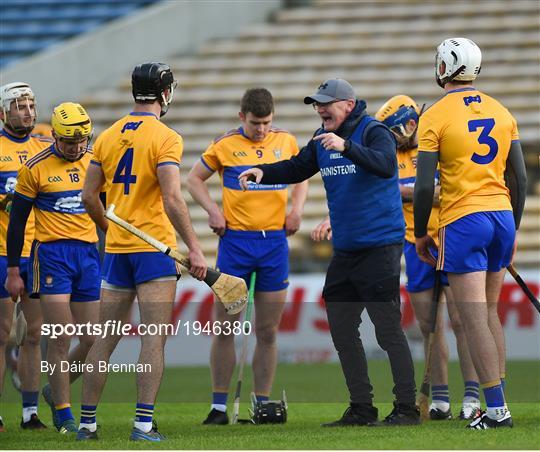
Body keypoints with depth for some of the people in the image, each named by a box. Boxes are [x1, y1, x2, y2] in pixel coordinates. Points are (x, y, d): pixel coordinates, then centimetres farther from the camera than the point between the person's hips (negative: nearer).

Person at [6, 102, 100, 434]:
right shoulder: (36, 168, -3)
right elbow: (17, 221, 2)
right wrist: (13, 270, 1)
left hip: (89, 254, 4)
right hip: (52, 254, -4)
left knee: (92, 340, 2)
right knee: (61, 338, -7)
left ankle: (56, 390, 27)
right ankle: (64, 415, 1)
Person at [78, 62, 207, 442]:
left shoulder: (108, 137, 8)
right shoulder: (165, 138, -10)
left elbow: (89, 195, 10)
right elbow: (172, 199, -19)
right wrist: (194, 249, -17)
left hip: (116, 250, 6)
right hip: (155, 248, -6)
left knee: (105, 341, 11)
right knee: (154, 340, -5)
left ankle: (87, 421, 14)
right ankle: (144, 423, -13)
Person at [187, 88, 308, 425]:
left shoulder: (286, 141, 6)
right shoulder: (225, 144, 0)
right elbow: (195, 178, 11)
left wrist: (297, 208, 6)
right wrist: (212, 209, -5)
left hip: (275, 242, 2)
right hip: (235, 241, -2)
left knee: (268, 332, 4)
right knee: (225, 329, -3)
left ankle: (262, 405, 11)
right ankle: (219, 406, 3)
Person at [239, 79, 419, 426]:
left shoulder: (374, 132, -12)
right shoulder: (322, 140, 11)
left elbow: (385, 165, -30)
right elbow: (297, 169, 19)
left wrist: (345, 146, -41)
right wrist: (263, 172, 1)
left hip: (380, 245, -8)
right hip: (344, 250, 8)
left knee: (388, 328, -8)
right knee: (341, 327, 10)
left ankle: (407, 407, -3)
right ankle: (362, 407, 18)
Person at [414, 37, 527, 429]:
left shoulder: (436, 117, -6)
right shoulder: (501, 113, 9)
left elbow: (425, 185, -8)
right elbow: (520, 179, 12)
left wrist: (421, 234, 4)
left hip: (463, 220, -6)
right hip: (502, 216, 6)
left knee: (475, 319, -5)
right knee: (490, 312, 16)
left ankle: (497, 408, -9)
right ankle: (497, 399, 15)